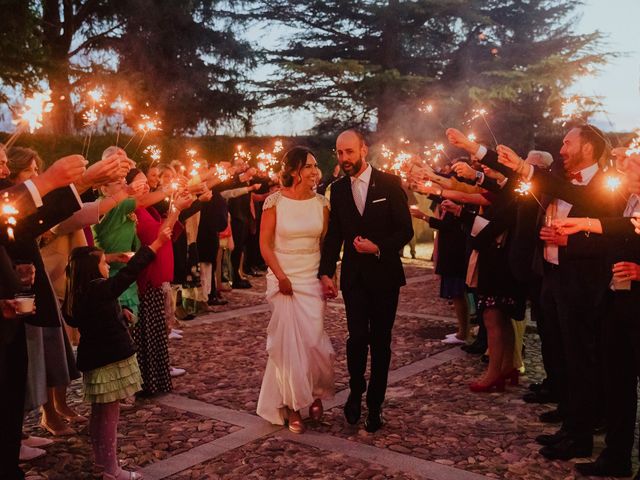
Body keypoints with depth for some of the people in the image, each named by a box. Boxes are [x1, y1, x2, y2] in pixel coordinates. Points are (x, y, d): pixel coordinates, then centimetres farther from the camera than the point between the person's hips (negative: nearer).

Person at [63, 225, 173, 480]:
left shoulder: (77, 294, 3)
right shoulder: (100, 290, -21)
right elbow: (130, 272, -23)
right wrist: (157, 243, -21)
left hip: (94, 359, 9)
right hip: (109, 360, -9)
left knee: (99, 412, 20)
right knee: (110, 414, -3)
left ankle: (101, 458, 35)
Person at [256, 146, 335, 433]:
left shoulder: (320, 203, 2)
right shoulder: (275, 201, -7)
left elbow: (326, 244, 7)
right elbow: (265, 244, -5)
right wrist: (281, 277, -11)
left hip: (313, 279, 2)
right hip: (283, 278, -2)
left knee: (313, 340, -3)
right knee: (288, 341, 1)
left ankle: (315, 393, 25)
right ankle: (293, 405, 17)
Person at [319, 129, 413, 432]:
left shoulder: (389, 183, -4)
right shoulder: (338, 189, 5)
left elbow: (406, 230, -5)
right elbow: (333, 235, 8)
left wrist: (378, 247, -18)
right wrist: (326, 273, 0)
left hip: (384, 273, -1)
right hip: (354, 274, 1)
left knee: (380, 340, 6)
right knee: (358, 336, -11)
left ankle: (375, 404, 21)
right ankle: (356, 390, 16)